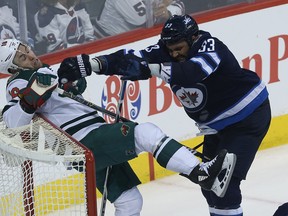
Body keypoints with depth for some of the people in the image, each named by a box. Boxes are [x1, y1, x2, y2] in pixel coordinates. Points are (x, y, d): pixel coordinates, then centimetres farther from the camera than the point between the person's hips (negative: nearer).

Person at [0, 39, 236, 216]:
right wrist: (32, 95, -38)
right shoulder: (21, 83, -6)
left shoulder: (44, 72, 24)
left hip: (99, 145, 10)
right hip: (86, 143, -10)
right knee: (146, 133, -24)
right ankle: (203, 174, -33)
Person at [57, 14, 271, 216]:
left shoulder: (210, 46, -26)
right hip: (217, 124, 8)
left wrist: (148, 68, -55)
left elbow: (194, 71, -46)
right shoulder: (167, 49, -8)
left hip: (249, 114, -8)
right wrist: (90, 64, -32)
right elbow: (132, 58, -18)